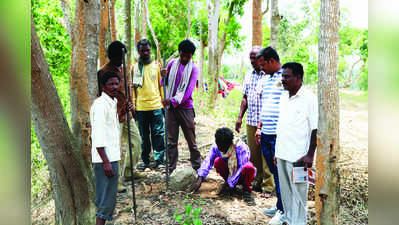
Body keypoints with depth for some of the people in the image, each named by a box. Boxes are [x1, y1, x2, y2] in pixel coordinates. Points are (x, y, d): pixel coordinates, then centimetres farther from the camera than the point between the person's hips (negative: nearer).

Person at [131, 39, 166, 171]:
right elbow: (132, 87, 10)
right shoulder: (134, 67, 7)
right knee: (144, 136, 9)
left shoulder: (156, 66, 7)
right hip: (141, 107, 1)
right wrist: (132, 104, 4)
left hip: (156, 106, 0)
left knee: (158, 134, 1)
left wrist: (164, 101, 6)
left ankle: (159, 160, 10)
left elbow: (161, 85, 10)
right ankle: (145, 160, 20)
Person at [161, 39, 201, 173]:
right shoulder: (172, 64, 9)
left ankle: (197, 169, 15)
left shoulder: (193, 68, -1)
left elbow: (189, 90, -11)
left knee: (191, 141, 3)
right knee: (171, 141, 5)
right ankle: (171, 170, 14)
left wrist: (173, 100, -22)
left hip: (186, 108, -3)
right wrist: (164, 76, -6)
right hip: (171, 107, 3)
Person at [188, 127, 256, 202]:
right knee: (217, 161, -24)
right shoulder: (216, 146, -16)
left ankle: (247, 190, -9)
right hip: (230, 172, 4)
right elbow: (207, 162, -24)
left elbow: (241, 167, -28)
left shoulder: (240, 147, -27)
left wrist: (227, 183, -30)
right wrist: (199, 181, -36)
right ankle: (230, 184, -3)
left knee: (249, 167, -37)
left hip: (241, 175, -4)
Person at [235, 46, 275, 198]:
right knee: (253, 153, 11)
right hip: (250, 121, 6)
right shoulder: (248, 76, 13)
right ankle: (258, 181, 24)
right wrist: (240, 117, 10)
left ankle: (268, 185, 12)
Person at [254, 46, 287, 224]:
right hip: (265, 134, 8)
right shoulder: (265, 80, 16)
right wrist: (259, 128, 20)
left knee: (280, 172, 1)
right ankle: (280, 205, 29)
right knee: (273, 171, 15)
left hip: (279, 135, -8)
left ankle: (283, 211, 15)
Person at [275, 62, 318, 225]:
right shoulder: (284, 98, 12)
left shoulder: (309, 98, -9)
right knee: (285, 192, 15)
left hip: (298, 157, -7)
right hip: (282, 155, 7)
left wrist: (310, 155, -14)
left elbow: (315, 129, -10)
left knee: (298, 193, 2)